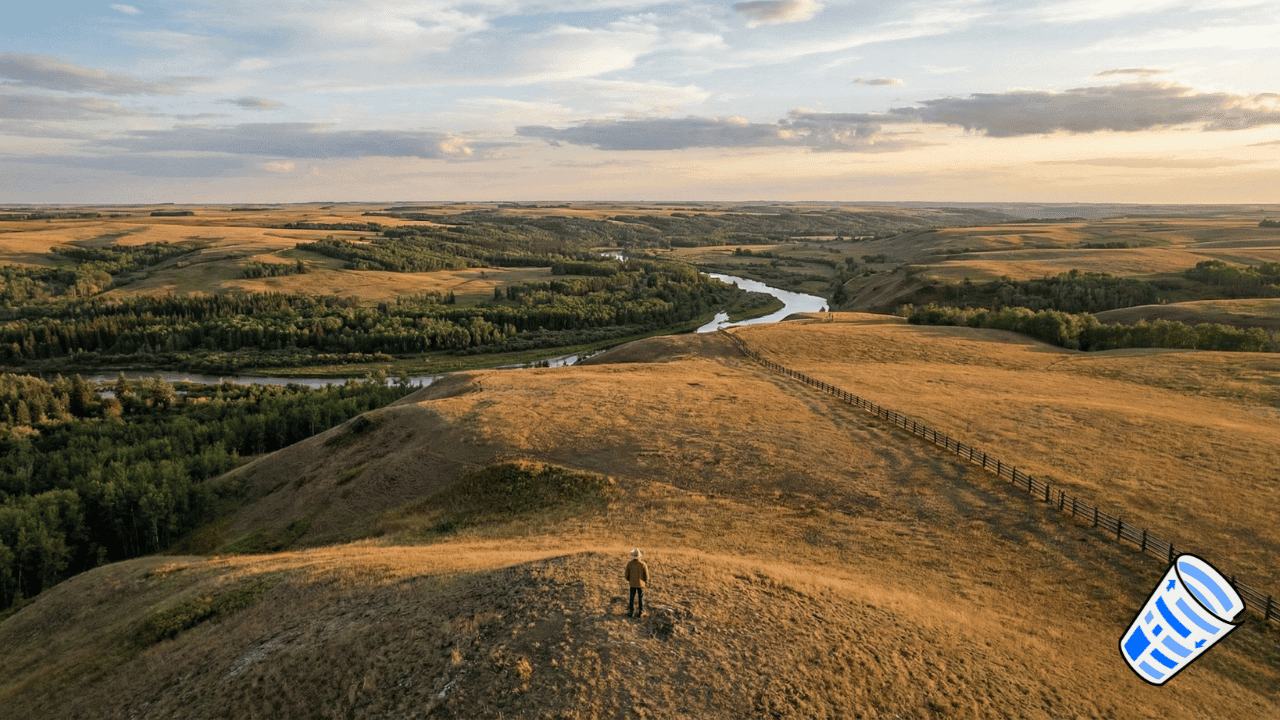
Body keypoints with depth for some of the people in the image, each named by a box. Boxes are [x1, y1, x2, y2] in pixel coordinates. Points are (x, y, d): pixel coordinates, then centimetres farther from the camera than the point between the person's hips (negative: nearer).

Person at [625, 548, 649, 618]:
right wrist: (646, 581, 9)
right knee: (641, 598, 10)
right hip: (641, 583, -1)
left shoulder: (629, 564, -10)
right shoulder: (643, 564, -16)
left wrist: (628, 580, 18)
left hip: (632, 583, 1)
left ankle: (631, 612, 13)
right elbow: (646, 574, -9)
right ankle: (640, 612, 13)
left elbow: (627, 573, 0)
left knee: (632, 598, 11)